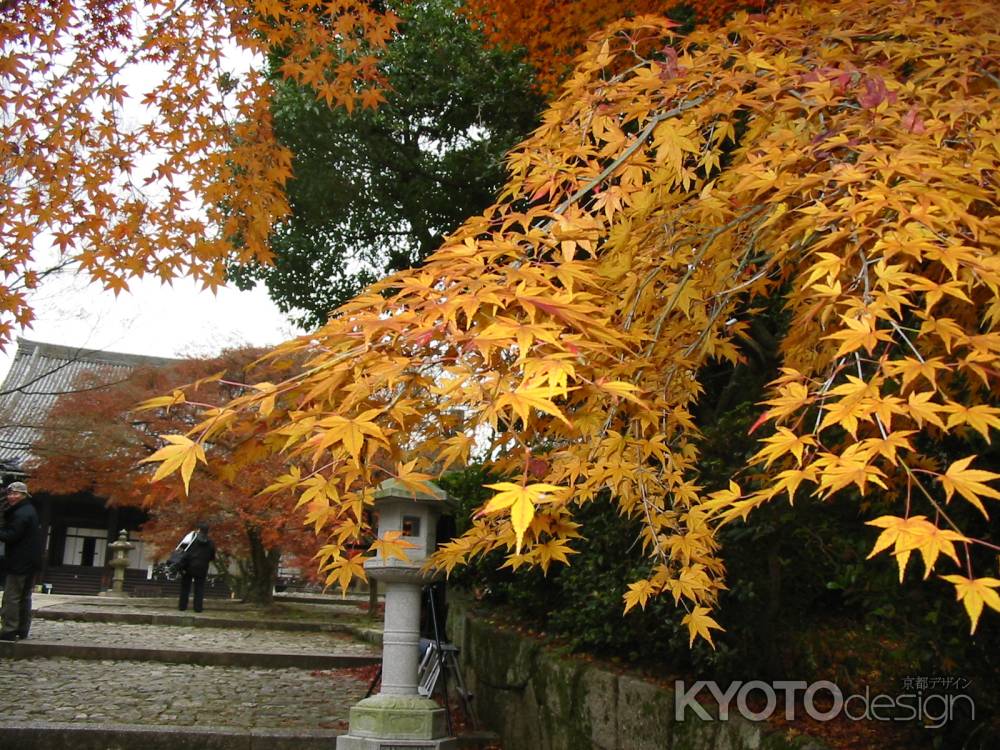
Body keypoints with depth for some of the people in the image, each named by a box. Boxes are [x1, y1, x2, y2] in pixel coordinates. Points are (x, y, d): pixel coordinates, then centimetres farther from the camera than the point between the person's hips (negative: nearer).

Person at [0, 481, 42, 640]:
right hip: (30, 563, 10)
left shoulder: (21, 514, -16)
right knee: (24, 596, 15)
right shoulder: (30, 511, 17)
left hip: (19, 564, -10)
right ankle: (22, 630, 20)